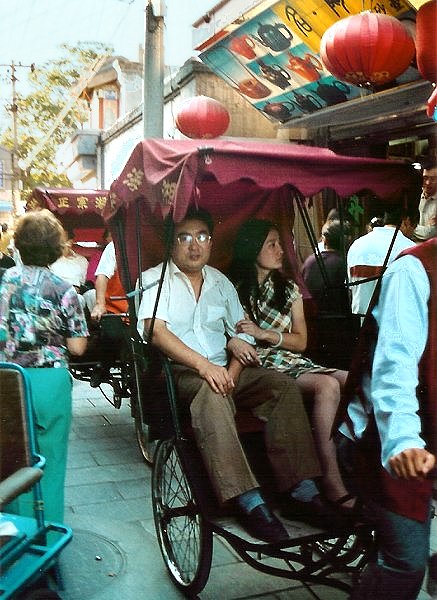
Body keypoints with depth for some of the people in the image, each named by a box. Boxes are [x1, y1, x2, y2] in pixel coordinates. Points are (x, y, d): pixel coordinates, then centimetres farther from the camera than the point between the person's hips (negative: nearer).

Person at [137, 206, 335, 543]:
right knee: (211, 392, -37)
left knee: (283, 385, -17)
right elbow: (155, 330, -15)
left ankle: (299, 490, -20)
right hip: (176, 371, -5)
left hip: (222, 370, 6)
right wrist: (203, 365, -26)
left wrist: (233, 370, -7)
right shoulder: (156, 279, 1)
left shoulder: (221, 282, 18)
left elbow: (241, 332, 14)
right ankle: (248, 500, -37)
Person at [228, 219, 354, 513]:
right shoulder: (233, 290, 4)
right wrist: (233, 343, -23)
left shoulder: (289, 289, 17)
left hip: (295, 363, 5)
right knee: (327, 385, -32)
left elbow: (301, 341, 12)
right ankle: (332, 483, -31)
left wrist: (263, 333, -5)